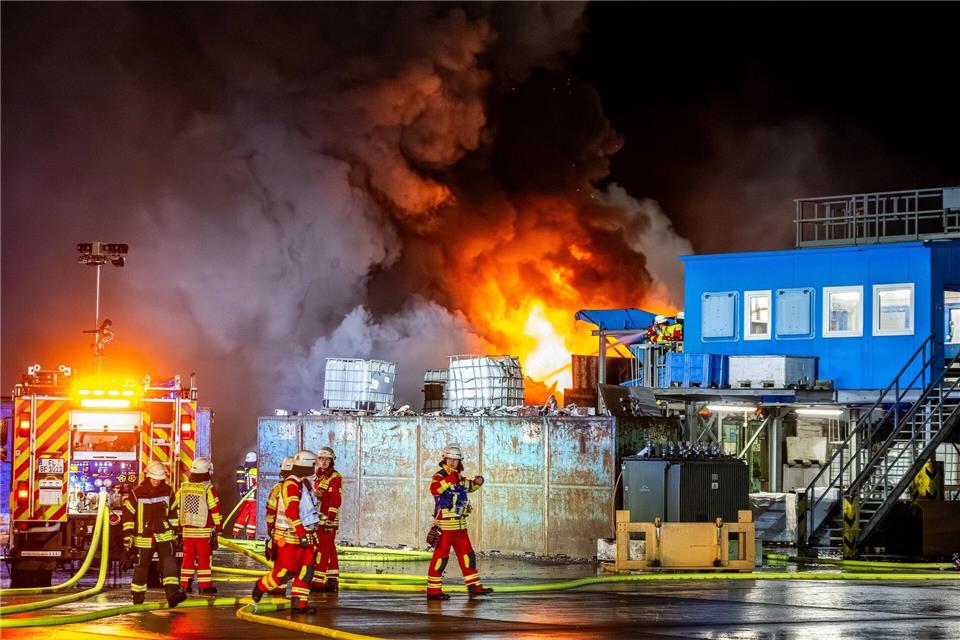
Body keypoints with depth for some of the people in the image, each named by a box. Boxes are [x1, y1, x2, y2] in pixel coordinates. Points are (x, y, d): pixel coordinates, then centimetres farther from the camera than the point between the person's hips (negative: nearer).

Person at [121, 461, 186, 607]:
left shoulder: (168, 492, 2)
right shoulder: (137, 494, -7)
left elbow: (173, 513, 13)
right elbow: (127, 514, -3)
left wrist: (175, 534, 14)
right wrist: (128, 537, -7)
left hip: (164, 535, 1)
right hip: (144, 538, -1)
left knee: (169, 562, -18)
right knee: (141, 567, 8)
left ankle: (172, 595, -29)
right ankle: (137, 599, 25)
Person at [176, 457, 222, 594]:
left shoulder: (183, 487, 4)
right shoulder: (209, 489, -12)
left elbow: (177, 507, 11)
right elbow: (215, 510, -10)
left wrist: (178, 526, 20)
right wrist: (218, 527, -1)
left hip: (187, 529, 4)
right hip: (204, 531, -4)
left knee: (188, 557, 11)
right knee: (204, 558, 2)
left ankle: (185, 584, 13)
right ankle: (204, 585, 4)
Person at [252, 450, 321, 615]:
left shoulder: (305, 484, 15)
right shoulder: (291, 485, -16)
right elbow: (291, 512, -25)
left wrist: (312, 534, 27)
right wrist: (301, 534, -30)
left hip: (305, 533, 9)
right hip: (289, 535, -9)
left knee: (306, 569, 0)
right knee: (287, 570, -6)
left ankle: (299, 603, 2)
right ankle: (261, 586, 16)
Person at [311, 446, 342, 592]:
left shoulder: (335, 478, -10)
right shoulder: (319, 477, 19)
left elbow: (335, 500, -17)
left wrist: (329, 519, -23)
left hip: (327, 521, -9)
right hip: (318, 520, 9)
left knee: (322, 551, -10)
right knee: (330, 552, 12)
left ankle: (317, 582, -10)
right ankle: (332, 582, 15)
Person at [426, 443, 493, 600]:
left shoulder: (460, 477, 14)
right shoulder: (440, 476, -11)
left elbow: (468, 487, 34)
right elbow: (434, 489, -32)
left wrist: (476, 482, 13)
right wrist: (449, 479, -39)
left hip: (460, 523, 8)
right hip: (445, 523, -8)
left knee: (467, 553, 10)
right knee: (441, 555, -6)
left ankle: (474, 586, 15)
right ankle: (433, 590, -1)